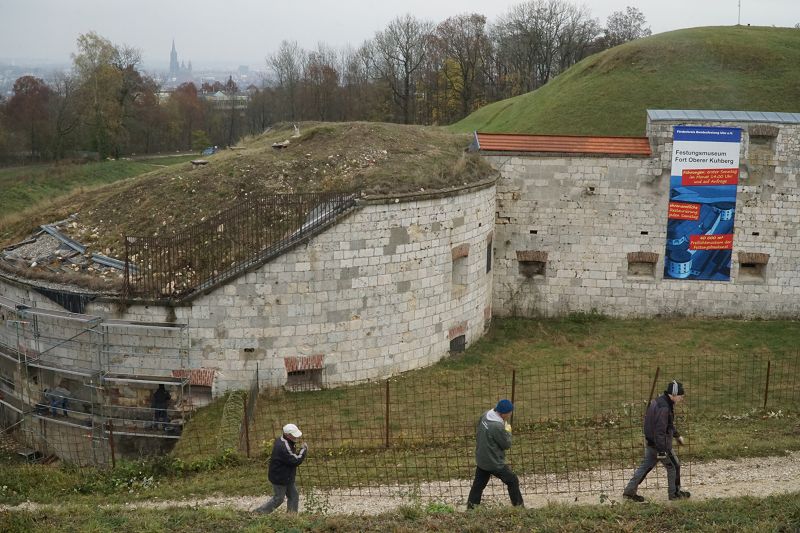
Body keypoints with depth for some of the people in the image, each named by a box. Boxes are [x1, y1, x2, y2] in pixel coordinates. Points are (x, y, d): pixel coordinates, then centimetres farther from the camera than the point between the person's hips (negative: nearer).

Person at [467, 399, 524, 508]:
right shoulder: (498, 426, -30)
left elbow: (478, 434, 12)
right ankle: (518, 505, 18)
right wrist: (508, 431, -3)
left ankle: (471, 506, 24)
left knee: (479, 483, 18)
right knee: (512, 480, 9)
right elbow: (506, 444, -16)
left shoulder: (485, 415, -4)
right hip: (494, 462, -8)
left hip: (481, 459, 8)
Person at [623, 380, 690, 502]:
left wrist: (677, 435, 32)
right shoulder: (663, 408, -25)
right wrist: (662, 451, -25)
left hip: (651, 442, 9)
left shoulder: (659, 401, 8)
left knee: (645, 466, 14)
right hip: (660, 443, -9)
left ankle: (629, 491, 16)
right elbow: (660, 431, -27)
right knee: (674, 466, 10)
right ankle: (674, 493, 25)